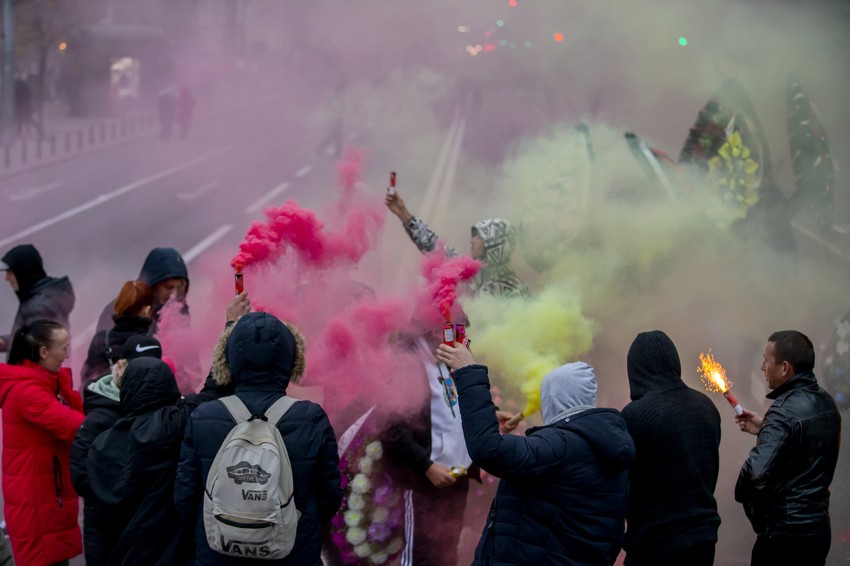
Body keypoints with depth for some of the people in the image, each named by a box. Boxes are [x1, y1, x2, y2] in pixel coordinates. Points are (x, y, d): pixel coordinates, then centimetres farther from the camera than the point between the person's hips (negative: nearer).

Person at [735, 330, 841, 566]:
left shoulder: (786, 411, -20)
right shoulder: (826, 402, 7)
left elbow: (756, 473, -29)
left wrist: (742, 493, -8)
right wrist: (765, 429, 16)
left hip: (785, 532, -8)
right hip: (818, 527, 8)